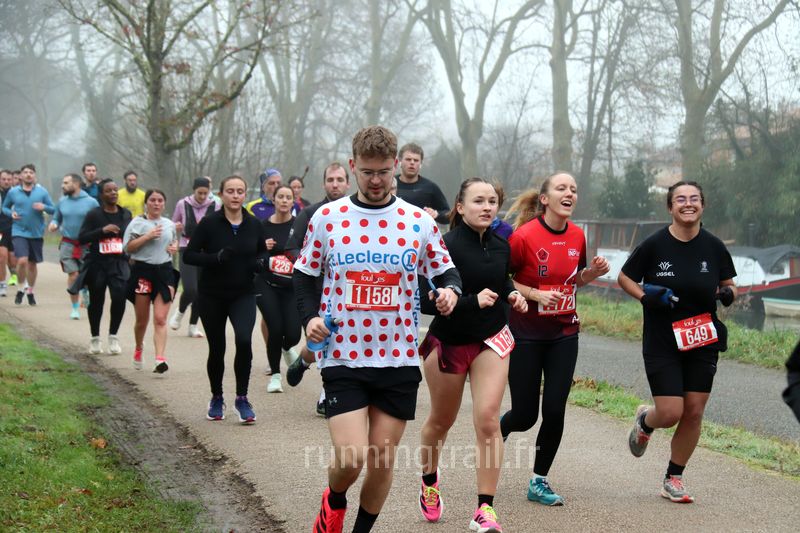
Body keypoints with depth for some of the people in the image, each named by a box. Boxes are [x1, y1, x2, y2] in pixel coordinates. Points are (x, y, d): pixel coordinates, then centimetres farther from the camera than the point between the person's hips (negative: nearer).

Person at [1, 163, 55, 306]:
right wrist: (11, 213, -7)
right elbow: (4, 207, 14)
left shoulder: (42, 191, 0)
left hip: (37, 233, 2)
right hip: (19, 232, -1)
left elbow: (53, 209, 3)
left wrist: (44, 207, -18)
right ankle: (21, 288, 5)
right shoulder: (13, 192, 1)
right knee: (22, 261, -18)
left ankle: (30, 291, 30)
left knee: (32, 264, 11)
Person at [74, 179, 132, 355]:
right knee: (96, 301, 9)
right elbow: (82, 238, -8)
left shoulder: (126, 214, 9)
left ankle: (113, 336, 2)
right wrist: (102, 230, -19)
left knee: (120, 298, -16)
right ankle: (95, 338, 27)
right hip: (97, 264, -2)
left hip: (119, 264, 2)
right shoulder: (94, 215, -3)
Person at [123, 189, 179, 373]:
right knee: (142, 320, 8)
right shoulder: (137, 223, -1)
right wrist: (148, 236, -16)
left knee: (160, 318, -10)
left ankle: (160, 359, -19)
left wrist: (175, 247, 8)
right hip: (143, 271, -2)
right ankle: (138, 348, 37)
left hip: (165, 271, 2)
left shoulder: (169, 224, 14)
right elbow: (127, 247, -9)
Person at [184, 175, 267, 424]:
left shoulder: (254, 225, 1)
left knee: (244, 339, -22)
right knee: (216, 349, 8)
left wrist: (258, 263, -8)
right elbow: (189, 255, -7)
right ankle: (217, 399, 32)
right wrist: (216, 257, -23)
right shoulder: (209, 223, -7)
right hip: (212, 296, -1)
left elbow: (263, 254, 15)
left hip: (243, 294, 1)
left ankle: (242, 398, -7)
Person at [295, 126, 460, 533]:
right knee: (351, 458, -11)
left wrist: (449, 291, -14)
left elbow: (445, 270, 9)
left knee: (383, 458, 5)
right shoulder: (326, 218, 1)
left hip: (398, 359, 1)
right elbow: (304, 274, 11)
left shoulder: (419, 221, 1)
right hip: (342, 357, -1)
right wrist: (310, 317, -7)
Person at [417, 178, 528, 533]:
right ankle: (429, 480, 46)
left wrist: (512, 295, -1)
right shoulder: (447, 246, -19)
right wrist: (473, 301, -33)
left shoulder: (501, 246, 0)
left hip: (491, 342, 3)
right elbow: (426, 299, -25)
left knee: (488, 420, -12)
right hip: (449, 342, -3)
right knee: (441, 421, 16)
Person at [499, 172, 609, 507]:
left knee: (554, 410, -3)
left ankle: (539, 482, 13)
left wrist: (592, 272, -4)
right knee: (525, 415, 0)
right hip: (526, 334, -4)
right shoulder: (524, 236, -15)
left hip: (564, 334, 4)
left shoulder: (577, 236, 2)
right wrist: (535, 294, -20)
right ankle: (496, 432, 37)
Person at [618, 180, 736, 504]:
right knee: (670, 413, -9)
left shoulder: (714, 247, 1)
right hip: (662, 343, -3)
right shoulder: (654, 245, -8)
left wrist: (728, 294, -9)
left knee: (694, 413, 3)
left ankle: (673, 479, 20)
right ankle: (644, 421, 29)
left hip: (702, 341, 3)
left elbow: (728, 283, 14)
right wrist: (645, 296, -15)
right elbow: (624, 277, 3)